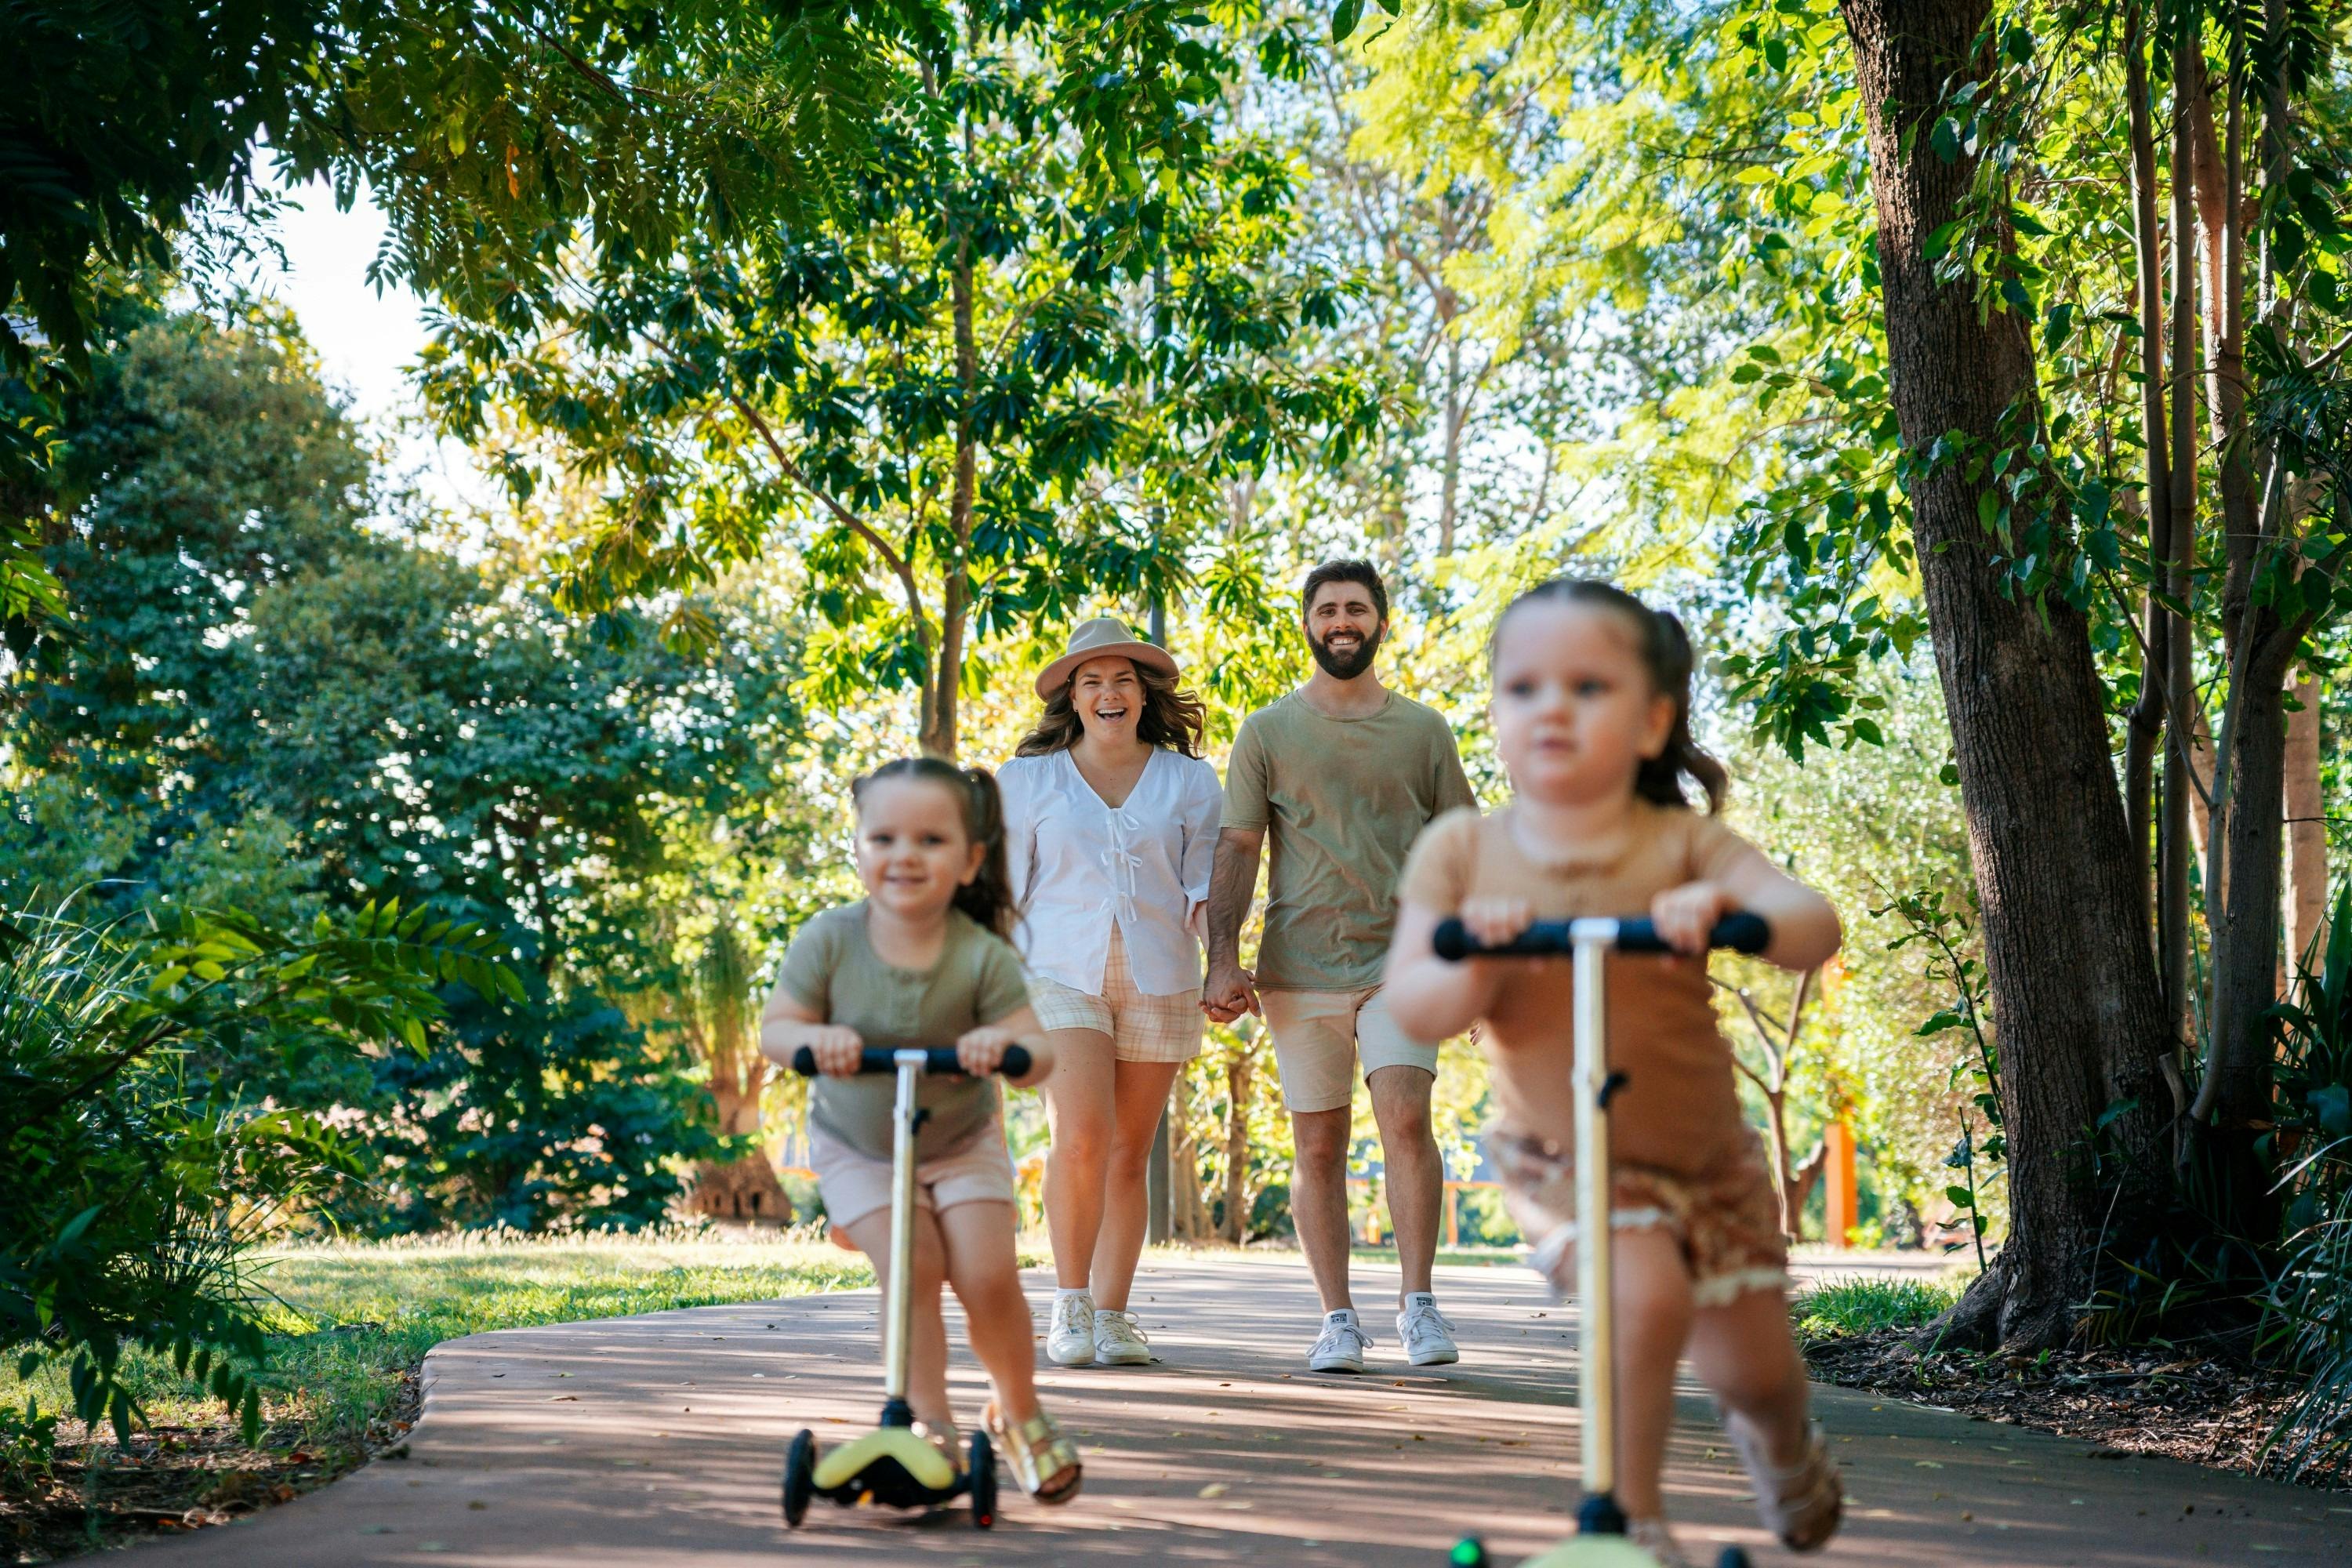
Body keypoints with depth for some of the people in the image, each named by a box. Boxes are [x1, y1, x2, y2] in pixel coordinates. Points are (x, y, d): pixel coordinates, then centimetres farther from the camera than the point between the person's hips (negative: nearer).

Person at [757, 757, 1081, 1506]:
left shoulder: (982, 956, -20)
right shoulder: (830, 940, -18)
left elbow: (1037, 1052, -25)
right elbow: (775, 1026, -17)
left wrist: (1004, 1044, -48)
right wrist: (814, 1037, -39)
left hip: (961, 1141, 0)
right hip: (856, 1145, 0)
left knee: (987, 1272, -12)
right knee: (911, 1266, -19)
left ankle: (1020, 1413, 14)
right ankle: (930, 1422, -4)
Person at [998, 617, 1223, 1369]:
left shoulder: (1188, 780, 11)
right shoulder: (1029, 779, 10)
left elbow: (1204, 887, 7)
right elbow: (1002, 891, 11)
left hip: (1157, 979, 1)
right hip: (1061, 971, -1)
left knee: (1128, 1152, 2)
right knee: (1081, 1136, -18)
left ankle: (1111, 1315, 11)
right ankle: (1069, 1308, -4)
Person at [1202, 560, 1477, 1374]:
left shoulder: (1423, 729, 11)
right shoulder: (1267, 733, 8)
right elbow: (1236, 850, 4)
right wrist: (1223, 960, -6)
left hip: (1401, 961, 0)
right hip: (1299, 966, 0)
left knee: (1405, 1117, -16)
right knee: (1319, 1146, 3)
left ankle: (1418, 1303, -6)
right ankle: (1338, 1319, 12)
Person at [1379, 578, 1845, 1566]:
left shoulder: (1684, 845, -10)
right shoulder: (1461, 851, -7)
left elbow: (1814, 929, -22)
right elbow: (1409, 1009, -11)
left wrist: (1729, 908, -43)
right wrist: (1474, 966, -31)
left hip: (1707, 1154, 2)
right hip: (1559, 1156, -1)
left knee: (1752, 1365, 9)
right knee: (1645, 1293, -28)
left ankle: (1782, 1442, 49)